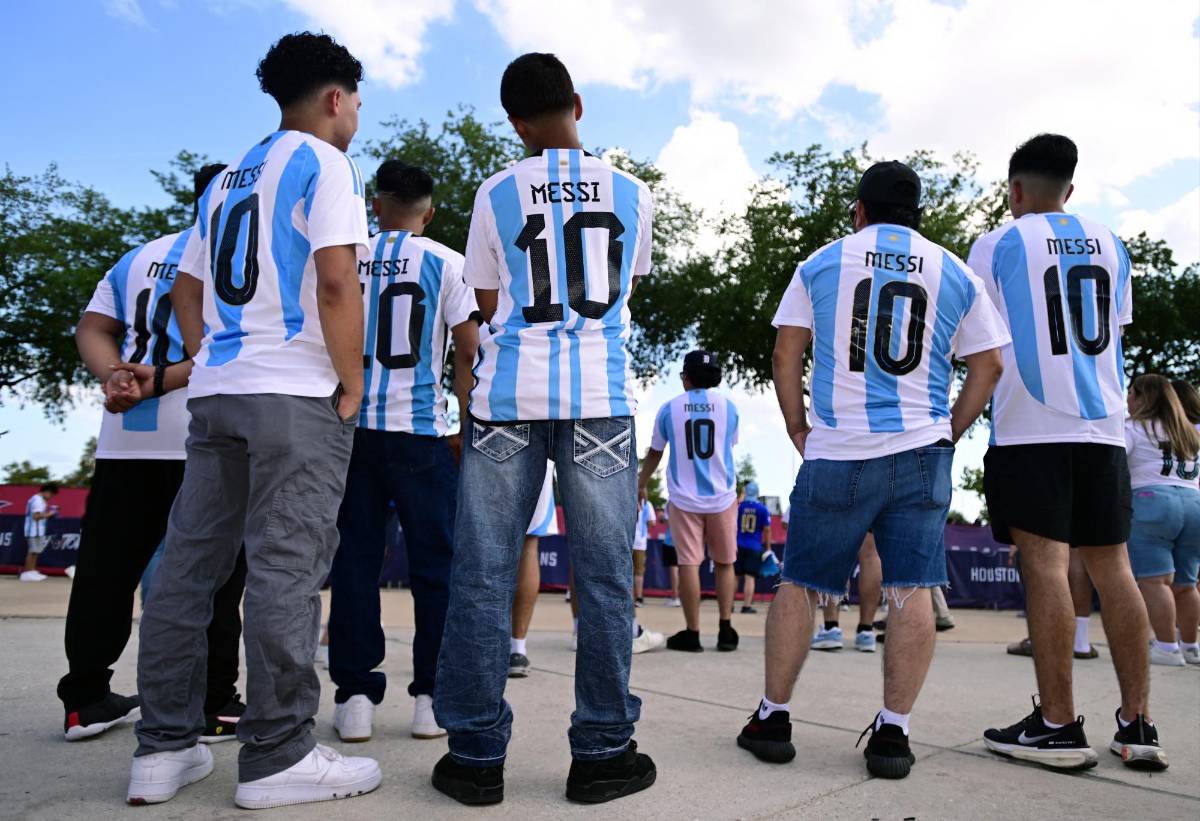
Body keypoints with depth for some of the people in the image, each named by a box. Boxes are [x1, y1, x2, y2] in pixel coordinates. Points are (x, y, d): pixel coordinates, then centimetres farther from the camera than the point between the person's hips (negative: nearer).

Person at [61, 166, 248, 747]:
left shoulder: (137, 257, 20)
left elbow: (91, 328, 11)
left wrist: (114, 376, -5)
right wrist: (161, 382, -13)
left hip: (124, 437, 6)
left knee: (106, 568, 11)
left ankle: (86, 699, 20)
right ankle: (212, 705, 6)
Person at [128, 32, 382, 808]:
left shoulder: (228, 178, 21)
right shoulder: (324, 162, -2)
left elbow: (186, 291, 19)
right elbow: (336, 280, -16)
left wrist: (216, 366, 19)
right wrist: (352, 385, -9)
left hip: (215, 393, 8)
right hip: (297, 395, -8)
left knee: (189, 563, 8)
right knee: (286, 568, -6)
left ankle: (165, 745, 16)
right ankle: (278, 756, 1)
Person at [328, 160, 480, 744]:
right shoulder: (446, 263, 2)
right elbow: (469, 351, -3)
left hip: (351, 425, 3)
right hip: (420, 431, -2)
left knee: (354, 559, 7)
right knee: (436, 563, 5)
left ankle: (355, 696, 10)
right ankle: (432, 696, 8)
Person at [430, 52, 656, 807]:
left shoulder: (496, 194, 8)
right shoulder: (633, 193, 11)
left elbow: (490, 301, 14)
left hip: (509, 395, 0)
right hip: (601, 398, 1)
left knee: (483, 575, 5)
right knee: (605, 576, 5)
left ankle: (477, 754, 9)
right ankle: (602, 752, 11)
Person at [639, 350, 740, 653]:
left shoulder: (669, 408, -1)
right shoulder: (728, 406, 1)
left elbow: (654, 453, 9)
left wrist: (641, 485, 24)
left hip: (684, 498, -1)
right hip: (722, 497, 1)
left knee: (688, 563, 2)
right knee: (724, 563, 12)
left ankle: (692, 633, 5)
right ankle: (726, 628, 10)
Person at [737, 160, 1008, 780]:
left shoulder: (821, 264, 6)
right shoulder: (955, 274, 11)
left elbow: (786, 355, 4)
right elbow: (987, 367, 9)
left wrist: (797, 427, 11)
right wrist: (950, 431, 16)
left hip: (835, 452, -1)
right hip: (921, 452, 2)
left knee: (798, 583, 7)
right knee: (912, 589, 4)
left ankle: (772, 719, 15)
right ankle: (893, 733, 8)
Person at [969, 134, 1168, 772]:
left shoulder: (997, 245, 0)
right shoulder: (1110, 244, 17)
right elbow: (1116, 330, 25)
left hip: (1029, 427, -5)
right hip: (1104, 426, 6)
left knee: (1044, 565, -7)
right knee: (1111, 566, 8)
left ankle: (1057, 725, -4)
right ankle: (1137, 724, 11)